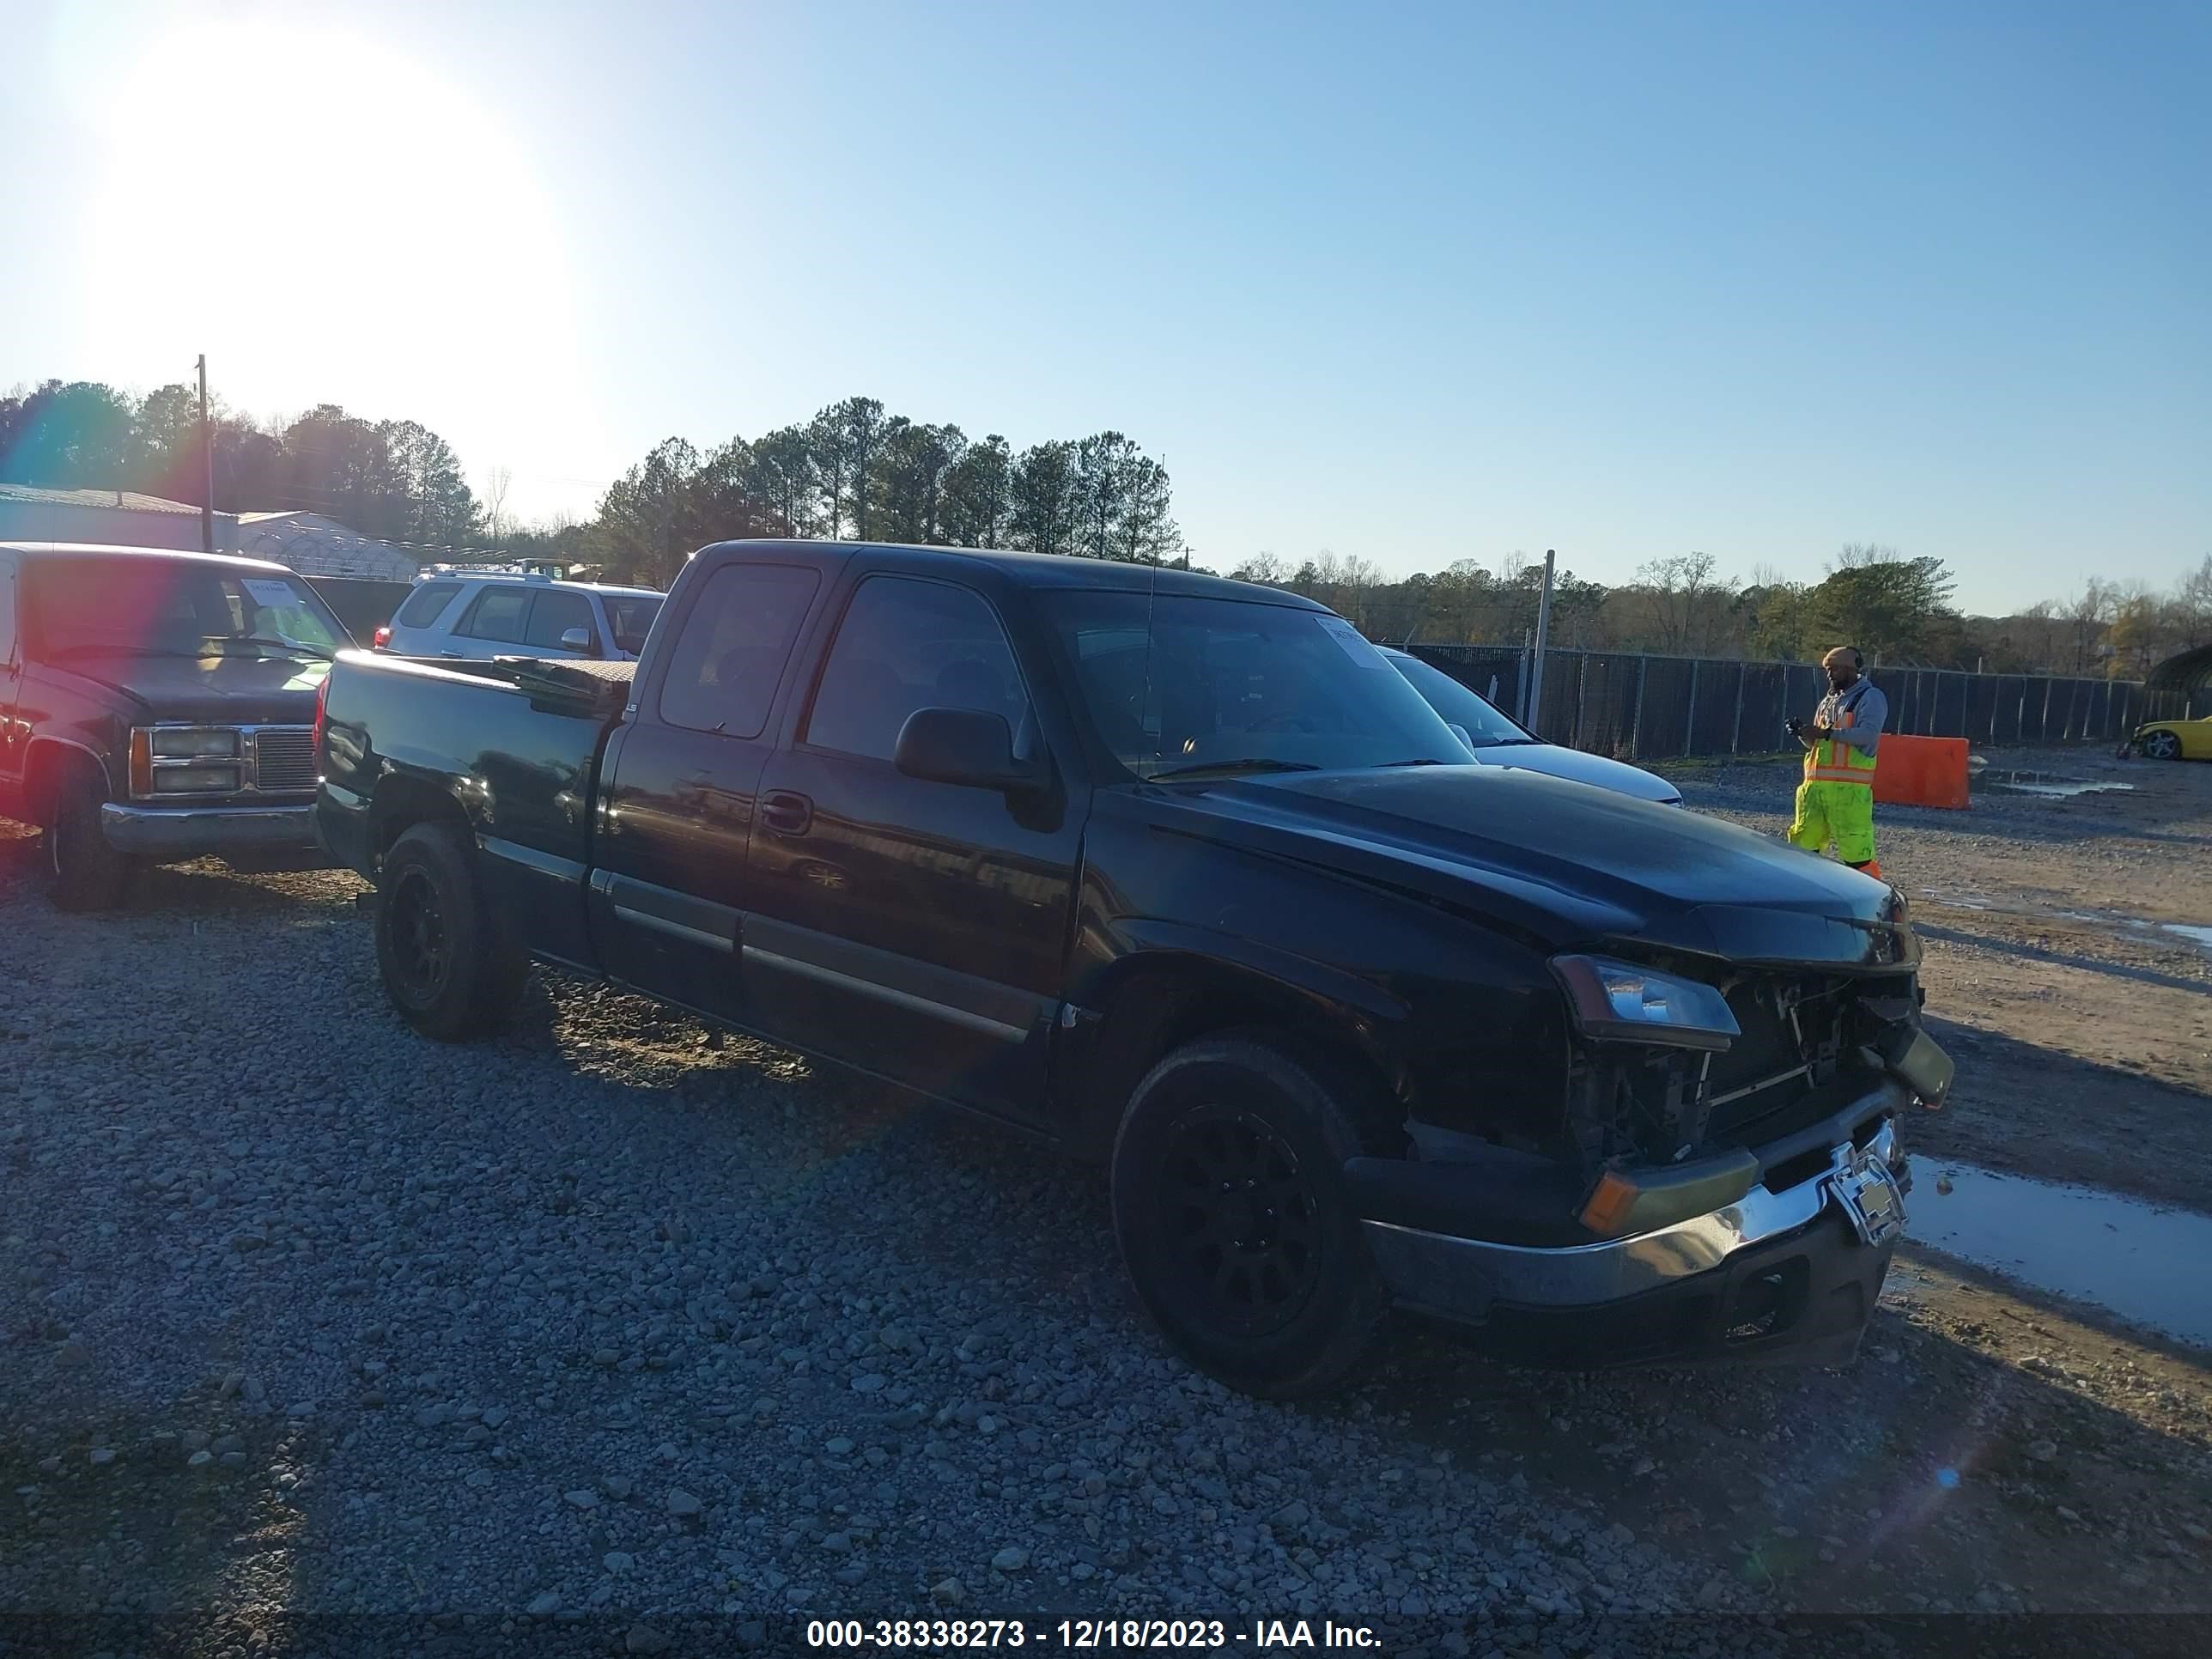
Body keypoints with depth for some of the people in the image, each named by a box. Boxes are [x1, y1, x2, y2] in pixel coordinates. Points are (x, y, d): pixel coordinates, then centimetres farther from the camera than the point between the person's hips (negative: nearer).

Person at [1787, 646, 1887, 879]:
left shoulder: (1870, 697, -2)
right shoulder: (1829, 700, 23)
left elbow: (1869, 734, -18)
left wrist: (1828, 733, -21)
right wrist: (1803, 734, 6)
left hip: (1849, 788, -8)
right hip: (1816, 784, 8)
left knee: (1856, 848, -11)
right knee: (1803, 843, 8)